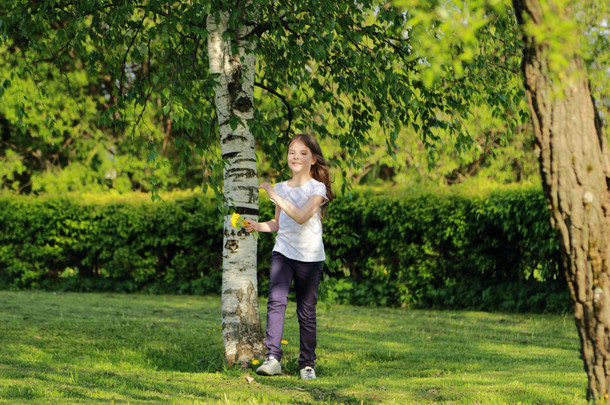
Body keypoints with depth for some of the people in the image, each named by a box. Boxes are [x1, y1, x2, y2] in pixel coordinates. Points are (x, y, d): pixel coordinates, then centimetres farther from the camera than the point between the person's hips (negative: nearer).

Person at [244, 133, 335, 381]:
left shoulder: (317, 188, -4)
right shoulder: (281, 188, 11)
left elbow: (302, 216, -21)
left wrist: (274, 195, -23)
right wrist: (258, 226, 3)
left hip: (310, 257, -3)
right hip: (283, 252, 3)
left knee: (306, 311, 3)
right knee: (276, 300, -17)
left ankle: (307, 363, 16)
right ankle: (273, 358, -24)